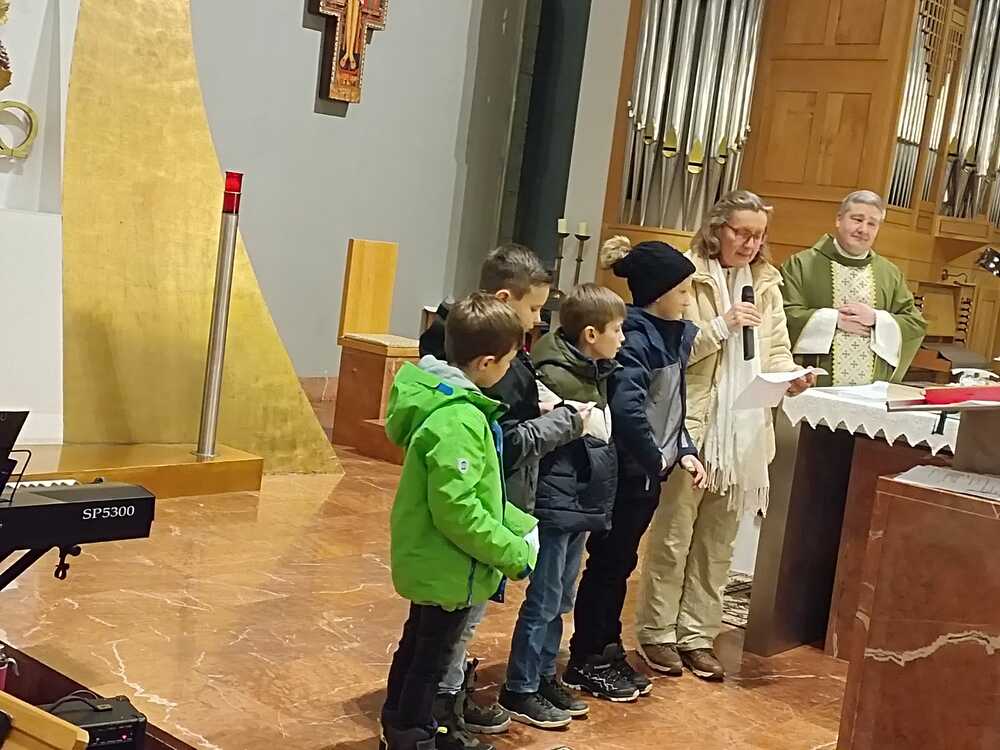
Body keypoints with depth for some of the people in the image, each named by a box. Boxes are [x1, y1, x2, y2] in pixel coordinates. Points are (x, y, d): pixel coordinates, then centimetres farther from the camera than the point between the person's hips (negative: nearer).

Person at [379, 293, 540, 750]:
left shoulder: (442, 397, 2)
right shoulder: (459, 421, -29)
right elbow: (458, 511, -30)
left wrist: (520, 525, 5)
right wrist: (515, 554, -19)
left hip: (429, 560, 10)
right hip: (448, 568, -10)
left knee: (417, 645, 25)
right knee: (431, 659, 8)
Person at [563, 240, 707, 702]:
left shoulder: (671, 335, 9)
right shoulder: (635, 337, -19)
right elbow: (627, 408, -31)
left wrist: (684, 451, 5)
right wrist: (655, 459, -18)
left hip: (648, 472, 8)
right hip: (627, 471, -8)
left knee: (620, 563, 17)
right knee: (607, 563, 2)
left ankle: (608, 651, 28)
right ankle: (585, 663, 15)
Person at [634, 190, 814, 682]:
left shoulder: (765, 285, 11)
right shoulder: (687, 277, -7)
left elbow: (776, 354, 12)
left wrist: (791, 378, -8)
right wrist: (721, 326, -19)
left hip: (744, 433, 5)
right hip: (692, 427, -5)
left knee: (718, 541, 12)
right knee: (673, 535, 5)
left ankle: (697, 634, 23)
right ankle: (657, 633, 18)